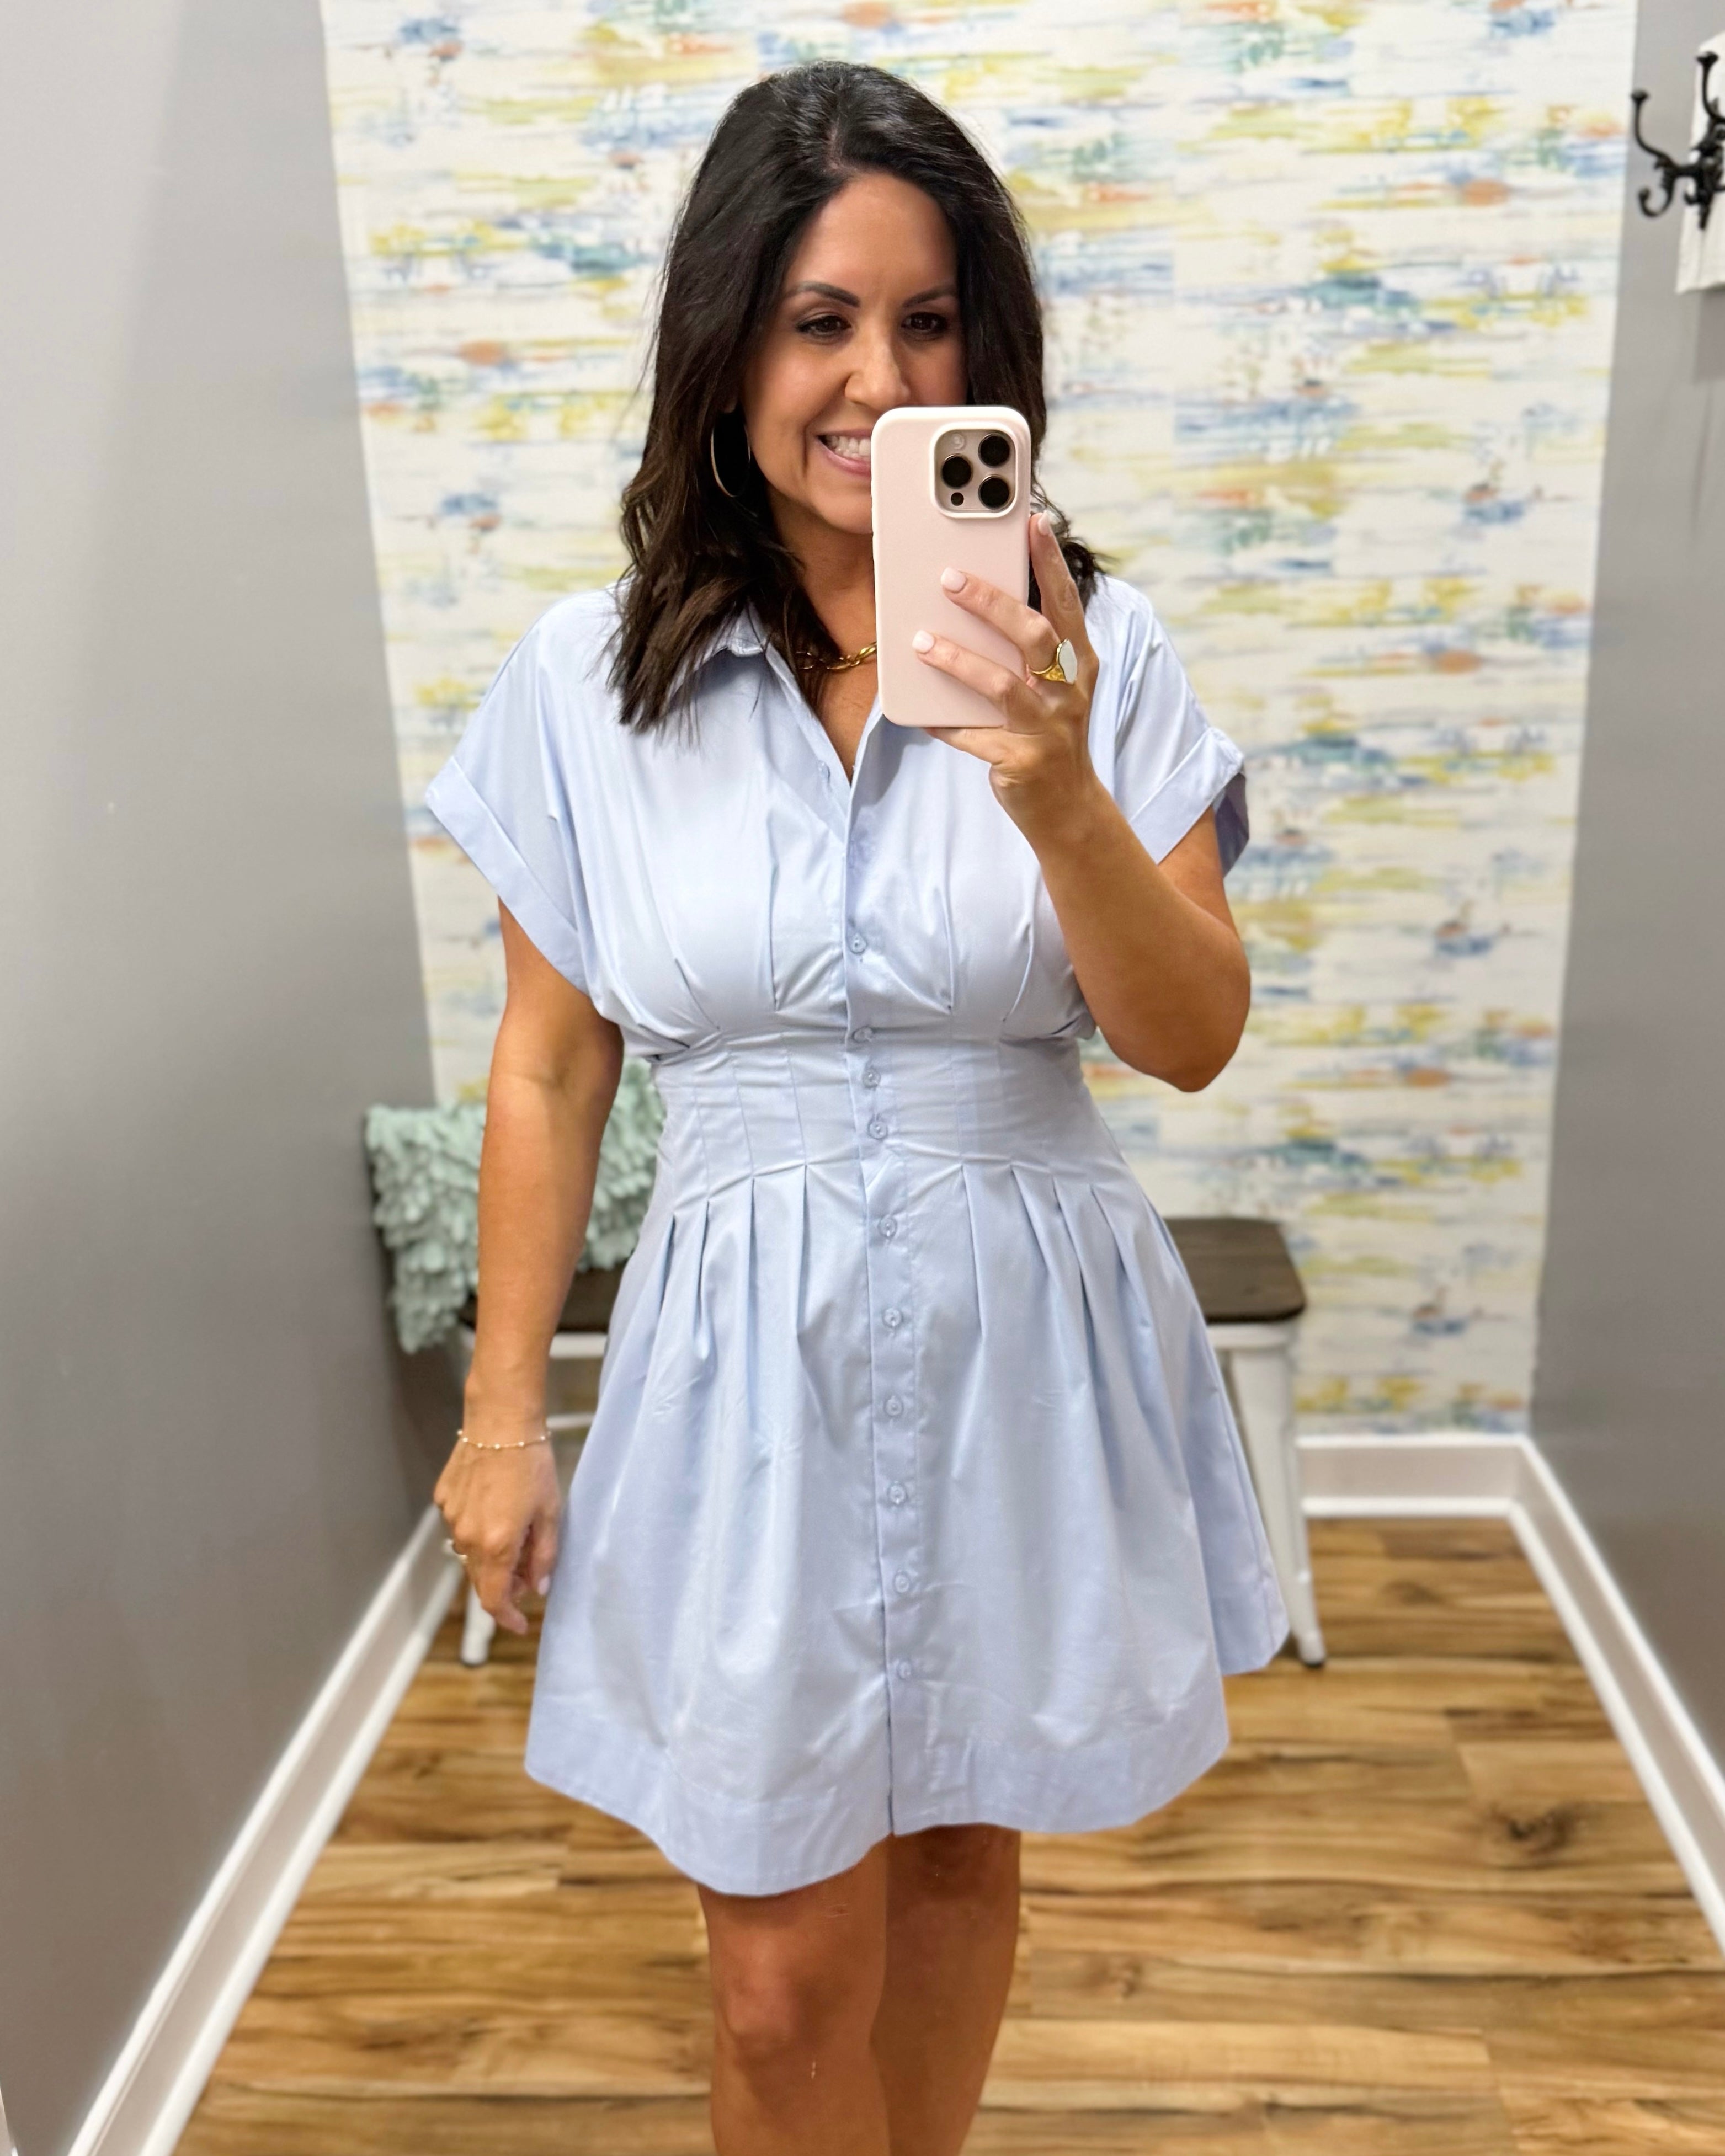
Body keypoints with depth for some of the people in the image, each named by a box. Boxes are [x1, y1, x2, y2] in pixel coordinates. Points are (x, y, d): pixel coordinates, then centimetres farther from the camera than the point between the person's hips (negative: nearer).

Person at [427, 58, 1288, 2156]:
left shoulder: (1091, 649, -6)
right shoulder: (587, 677, -5)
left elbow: (1195, 1040, -9)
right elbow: (547, 1069, 1)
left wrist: (1058, 798, -27)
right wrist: (501, 1410, 3)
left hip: (1027, 1348, 1)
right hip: (751, 1356, 0)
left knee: (961, 1847, 23)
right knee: (786, 1975, 10)